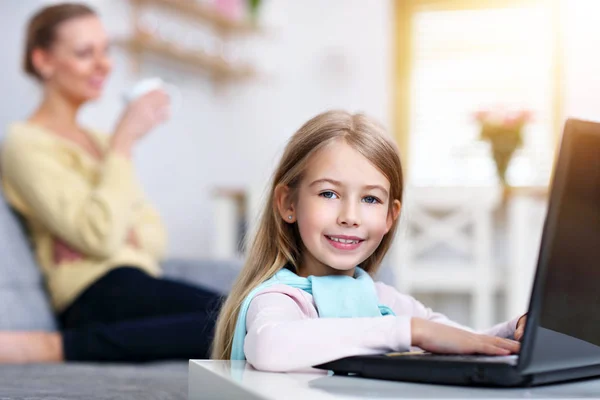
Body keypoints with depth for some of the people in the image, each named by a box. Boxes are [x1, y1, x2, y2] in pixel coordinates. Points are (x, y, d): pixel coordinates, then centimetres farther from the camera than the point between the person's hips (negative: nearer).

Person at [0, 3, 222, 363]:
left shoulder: (99, 142, 26)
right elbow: (101, 237, -15)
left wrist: (123, 233, -6)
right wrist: (125, 140, -8)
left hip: (141, 287, 7)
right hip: (103, 294, -7)